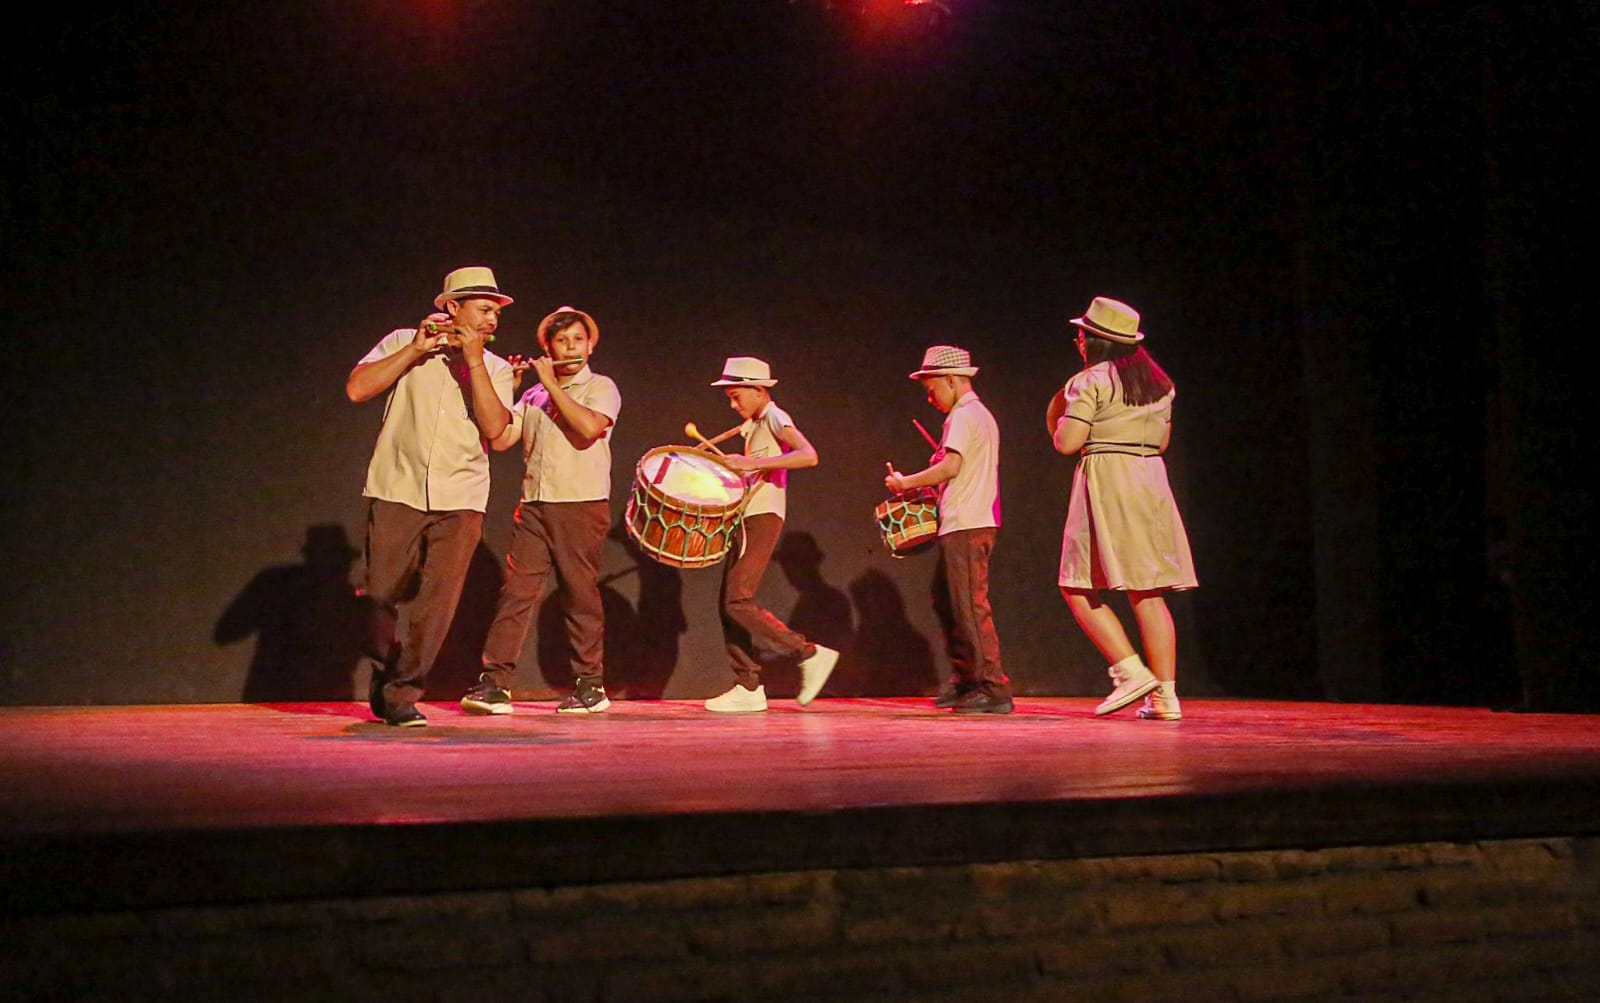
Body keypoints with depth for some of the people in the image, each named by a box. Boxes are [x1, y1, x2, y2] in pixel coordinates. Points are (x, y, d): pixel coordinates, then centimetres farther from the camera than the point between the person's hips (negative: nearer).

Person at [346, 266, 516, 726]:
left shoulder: (496, 369, 11)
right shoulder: (403, 343, 8)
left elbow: (497, 430, -6)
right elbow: (356, 389, -6)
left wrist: (473, 362, -10)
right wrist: (416, 349, -8)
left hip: (459, 502, 1)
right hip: (397, 492, -1)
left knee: (437, 601, -9)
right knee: (384, 596, 3)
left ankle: (402, 694, 2)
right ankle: (384, 679, 27)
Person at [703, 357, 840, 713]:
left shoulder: (776, 419, -8)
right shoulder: (753, 425, 20)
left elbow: (809, 455, -25)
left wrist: (753, 462, -28)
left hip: (764, 518, -10)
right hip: (746, 518, 10)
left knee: (738, 602, -17)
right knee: (729, 603, 5)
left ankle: (810, 655, -12)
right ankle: (748, 687, 6)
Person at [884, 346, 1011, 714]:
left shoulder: (964, 415, -10)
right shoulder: (981, 414, 21)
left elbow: (951, 466, -19)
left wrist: (906, 483, -9)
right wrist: (929, 487, 18)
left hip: (965, 525, -10)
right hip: (976, 522, 10)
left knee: (970, 605, -9)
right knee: (946, 600, 16)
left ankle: (993, 689, -9)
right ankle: (964, 680, 20)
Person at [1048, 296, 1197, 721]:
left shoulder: (1090, 381, -8)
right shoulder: (1158, 382, 13)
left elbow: (1067, 443, -13)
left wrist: (1062, 422, 7)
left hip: (1105, 485, -7)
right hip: (1150, 483, 7)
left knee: (1079, 588, 1)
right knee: (1148, 593, 8)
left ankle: (1132, 672, -11)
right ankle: (1166, 694, 3)